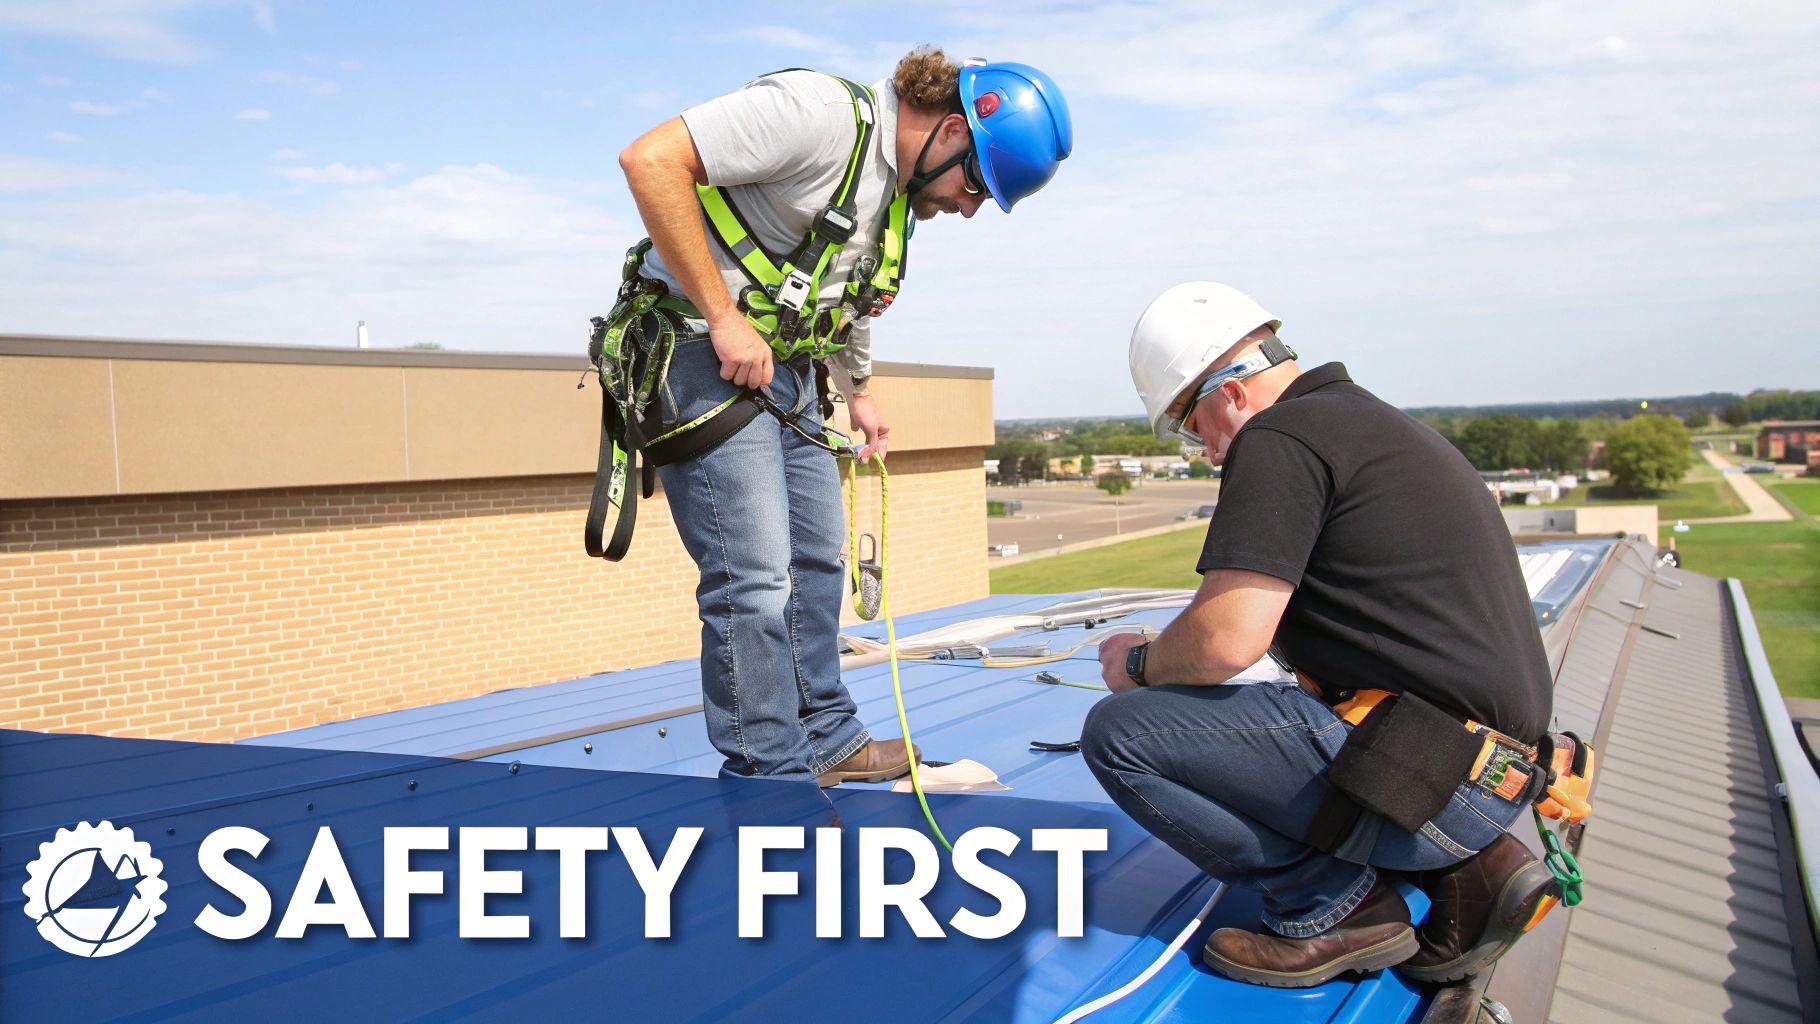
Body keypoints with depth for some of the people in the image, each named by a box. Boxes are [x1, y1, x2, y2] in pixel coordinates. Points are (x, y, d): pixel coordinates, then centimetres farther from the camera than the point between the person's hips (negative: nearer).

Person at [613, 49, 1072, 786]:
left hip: (787, 368, 10)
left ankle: (827, 739, 29)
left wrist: (859, 394, 24)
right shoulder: (823, 112, -19)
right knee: (754, 579, -11)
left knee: (816, 559, 15)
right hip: (703, 356, -9)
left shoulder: (901, 192, 11)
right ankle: (772, 782, 1)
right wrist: (723, 318, -24)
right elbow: (651, 159, -25)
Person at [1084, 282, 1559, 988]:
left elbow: (1225, 640, -20)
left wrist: (1140, 663, 1)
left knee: (1120, 733, -13)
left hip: (1430, 775, -10)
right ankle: (1462, 866, 14)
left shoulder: (1278, 439, -12)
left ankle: (1334, 907, -1)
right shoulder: (1369, 419, 20)